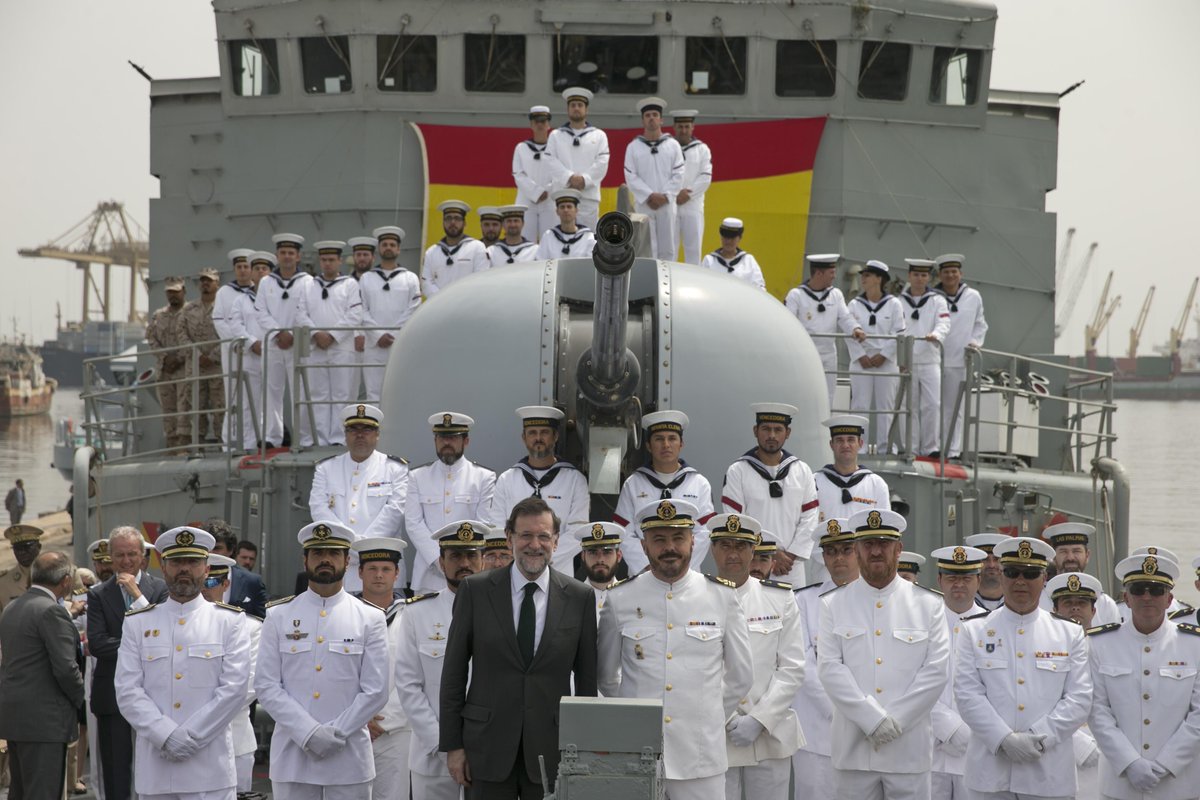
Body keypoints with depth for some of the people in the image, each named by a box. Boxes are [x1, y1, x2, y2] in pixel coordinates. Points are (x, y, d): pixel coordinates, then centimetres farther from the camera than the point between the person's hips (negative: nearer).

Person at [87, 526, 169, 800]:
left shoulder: (160, 589, 4)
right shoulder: (98, 595, 4)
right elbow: (96, 643, -7)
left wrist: (137, 595, -13)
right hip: (112, 693, 1)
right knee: (115, 771, 4)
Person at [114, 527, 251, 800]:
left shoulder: (230, 621, 7)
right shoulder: (138, 623, 11)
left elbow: (234, 690, -3)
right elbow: (128, 692, 2)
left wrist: (190, 737, -11)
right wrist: (167, 736, -12)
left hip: (210, 767, -2)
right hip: (154, 768, 2)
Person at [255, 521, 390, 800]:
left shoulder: (370, 618, 5)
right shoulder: (279, 615, 6)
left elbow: (376, 691, 0)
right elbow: (266, 686, 0)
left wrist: (334, 734, -11)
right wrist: (308, 733, -12)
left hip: (349, 759, -1)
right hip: (291, 758, 1)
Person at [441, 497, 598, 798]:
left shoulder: (580, 597, 4)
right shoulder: (475, 590, 2)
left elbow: (587, 680, 7)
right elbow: (454, 672, 3)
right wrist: (452, 744, 0)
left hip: (553, 750, 0)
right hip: (489, 748, 0)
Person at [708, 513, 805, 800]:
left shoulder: (780, 599, 6)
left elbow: (792, 668, 2)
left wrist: (759, 719, -9)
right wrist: (727, 721, -11)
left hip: (769, 737, 1)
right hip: (713, 740, -1)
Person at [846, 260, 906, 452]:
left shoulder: (893, 304, 3)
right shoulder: (855, 305, 7)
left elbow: (899, 334, -2)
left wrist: (882, 355, -10)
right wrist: (861, 356, -9)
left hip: (887, 362, -1)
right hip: (861, 362, 1)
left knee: (885, 406, 1)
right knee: (860, 404, -3)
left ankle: (884, 447, 6)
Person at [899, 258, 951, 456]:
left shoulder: (937, 301, 10)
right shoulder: (899, 302, 11)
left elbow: (944, 324, -5)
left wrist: (936, 335, -26)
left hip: (930, 360, 0)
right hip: (906, 360, 0)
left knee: (933, 404, -8)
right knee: (910, 407, 1)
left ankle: (931, 447, -3)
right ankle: (911, 448, 6)